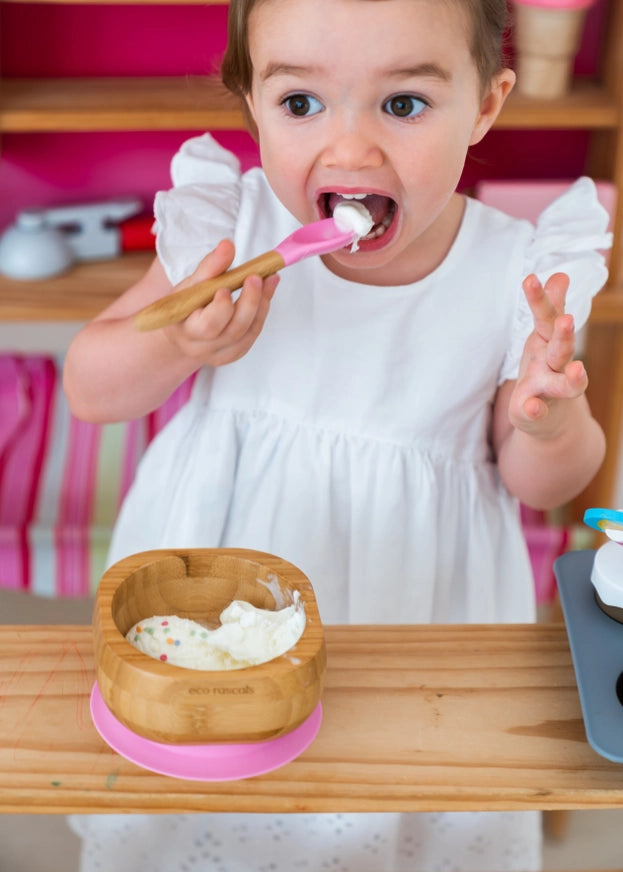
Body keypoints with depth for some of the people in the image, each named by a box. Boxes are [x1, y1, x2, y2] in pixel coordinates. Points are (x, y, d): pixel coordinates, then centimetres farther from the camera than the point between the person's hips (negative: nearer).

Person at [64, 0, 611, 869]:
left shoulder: (519, 275, -16)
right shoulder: (228, 229, -16)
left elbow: (539, 484, -3)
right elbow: (89, 392, -9)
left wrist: (549, 421, -27)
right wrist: (175, 343, -30)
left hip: (409, 599, 0)